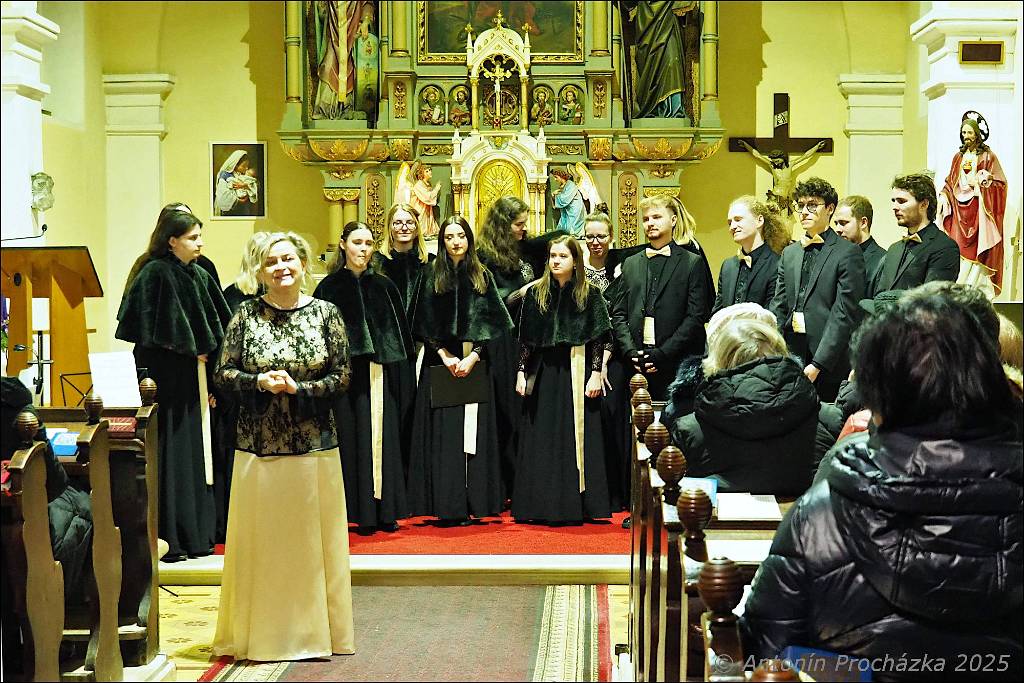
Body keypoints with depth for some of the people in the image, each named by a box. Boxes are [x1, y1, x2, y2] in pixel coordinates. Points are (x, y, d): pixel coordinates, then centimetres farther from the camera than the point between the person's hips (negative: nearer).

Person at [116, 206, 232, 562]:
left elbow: (214, 331, 14)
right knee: (169, 456, -5)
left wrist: (210, 381, 9)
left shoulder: (199, 276, 11)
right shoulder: (154, 274, -11)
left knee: (196, 452, 10)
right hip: (166, 381, -7)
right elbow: (148, 335, -16)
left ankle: (196, 535, 18)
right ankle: (167, 540, 1)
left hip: (192, 377, 8)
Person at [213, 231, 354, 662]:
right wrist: (259, 382, -17)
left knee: (311, 540, 6)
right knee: (260, 542, 4)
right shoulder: (246, 314, 2)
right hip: (258, 446, 0)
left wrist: (297, 388, -15)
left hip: (314, 446, 0)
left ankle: (312, 631, 17)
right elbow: (224, 374, 1)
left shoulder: (326, 314, 1)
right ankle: (262, 633, 14)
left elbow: (341, 378, -1)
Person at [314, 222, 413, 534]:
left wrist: (398, 369, 4)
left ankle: (386, 510, 9)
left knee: (383, 438, 3)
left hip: (381, 374, 3)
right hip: (347, 373, -2)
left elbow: (401, 330, 11)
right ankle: (362, 512, 3)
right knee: (354, 440, -1)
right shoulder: (330, 287, 2)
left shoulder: (384, 286, 10)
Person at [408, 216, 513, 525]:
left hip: (475, 363, 1)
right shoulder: (433, 277, 6)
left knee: (474, 431, -1)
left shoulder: (482, 276, 8)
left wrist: (473, 357, -9)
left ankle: (476, 502, 2)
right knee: (444, 433, -4)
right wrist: (445, 356, -8)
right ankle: (448, 505, -3)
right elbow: (426, 324, 3)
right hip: (441, 361, -1)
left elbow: (490, 321, 3)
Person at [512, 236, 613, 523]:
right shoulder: (535, 293, 7)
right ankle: (541, 507, 9)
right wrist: (522, 372, 3)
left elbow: (599, 338, -1)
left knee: (576, 440, -1)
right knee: (541, 441, 3)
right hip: (542, 373, 2)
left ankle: (574, 506, 5)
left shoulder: (590, 295, 1)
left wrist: (596, 373, -8)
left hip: (577, 373, -2)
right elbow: (525, 338, 8)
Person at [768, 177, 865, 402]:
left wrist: (818, 364, -16)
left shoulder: (847, 253, -4)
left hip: (829, 367, -5)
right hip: (791, 357, 5)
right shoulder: (789, 253, 16)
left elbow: (844, 315, -11)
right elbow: (778, 308, 12)